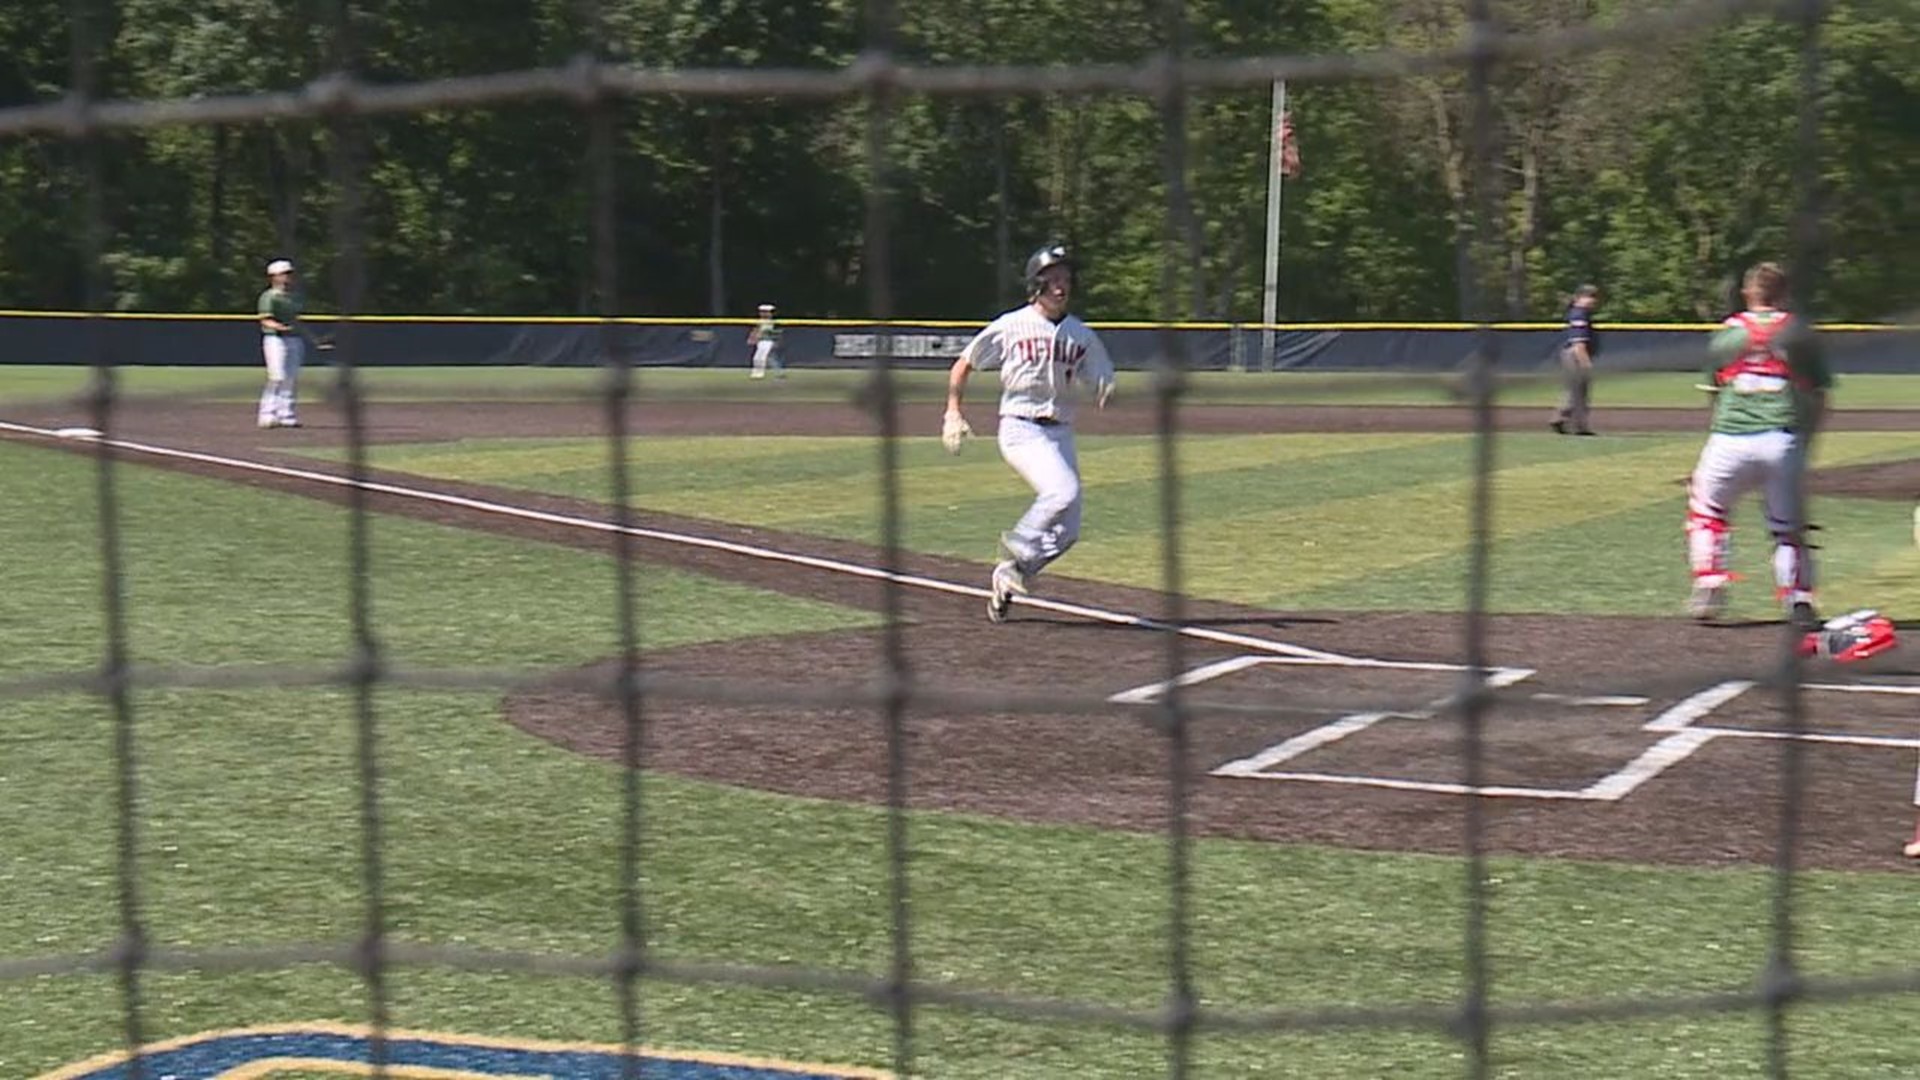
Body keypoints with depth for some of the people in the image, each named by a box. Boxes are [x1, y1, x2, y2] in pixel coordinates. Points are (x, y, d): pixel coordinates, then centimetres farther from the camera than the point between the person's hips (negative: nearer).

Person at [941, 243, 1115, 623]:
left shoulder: (1081, 335, 8)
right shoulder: (1010, 327, -3)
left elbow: (1101, 387, 8)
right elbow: (964, 364, 6)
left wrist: (1107, 394, -16)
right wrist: (953, 411, -4)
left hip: (1060, 433, 5)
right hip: (1021, 430, -5)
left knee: (1067, 532, 3)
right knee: (1063, 492, -28)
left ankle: (1008, 576, 23)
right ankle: (1017, 547, -5)